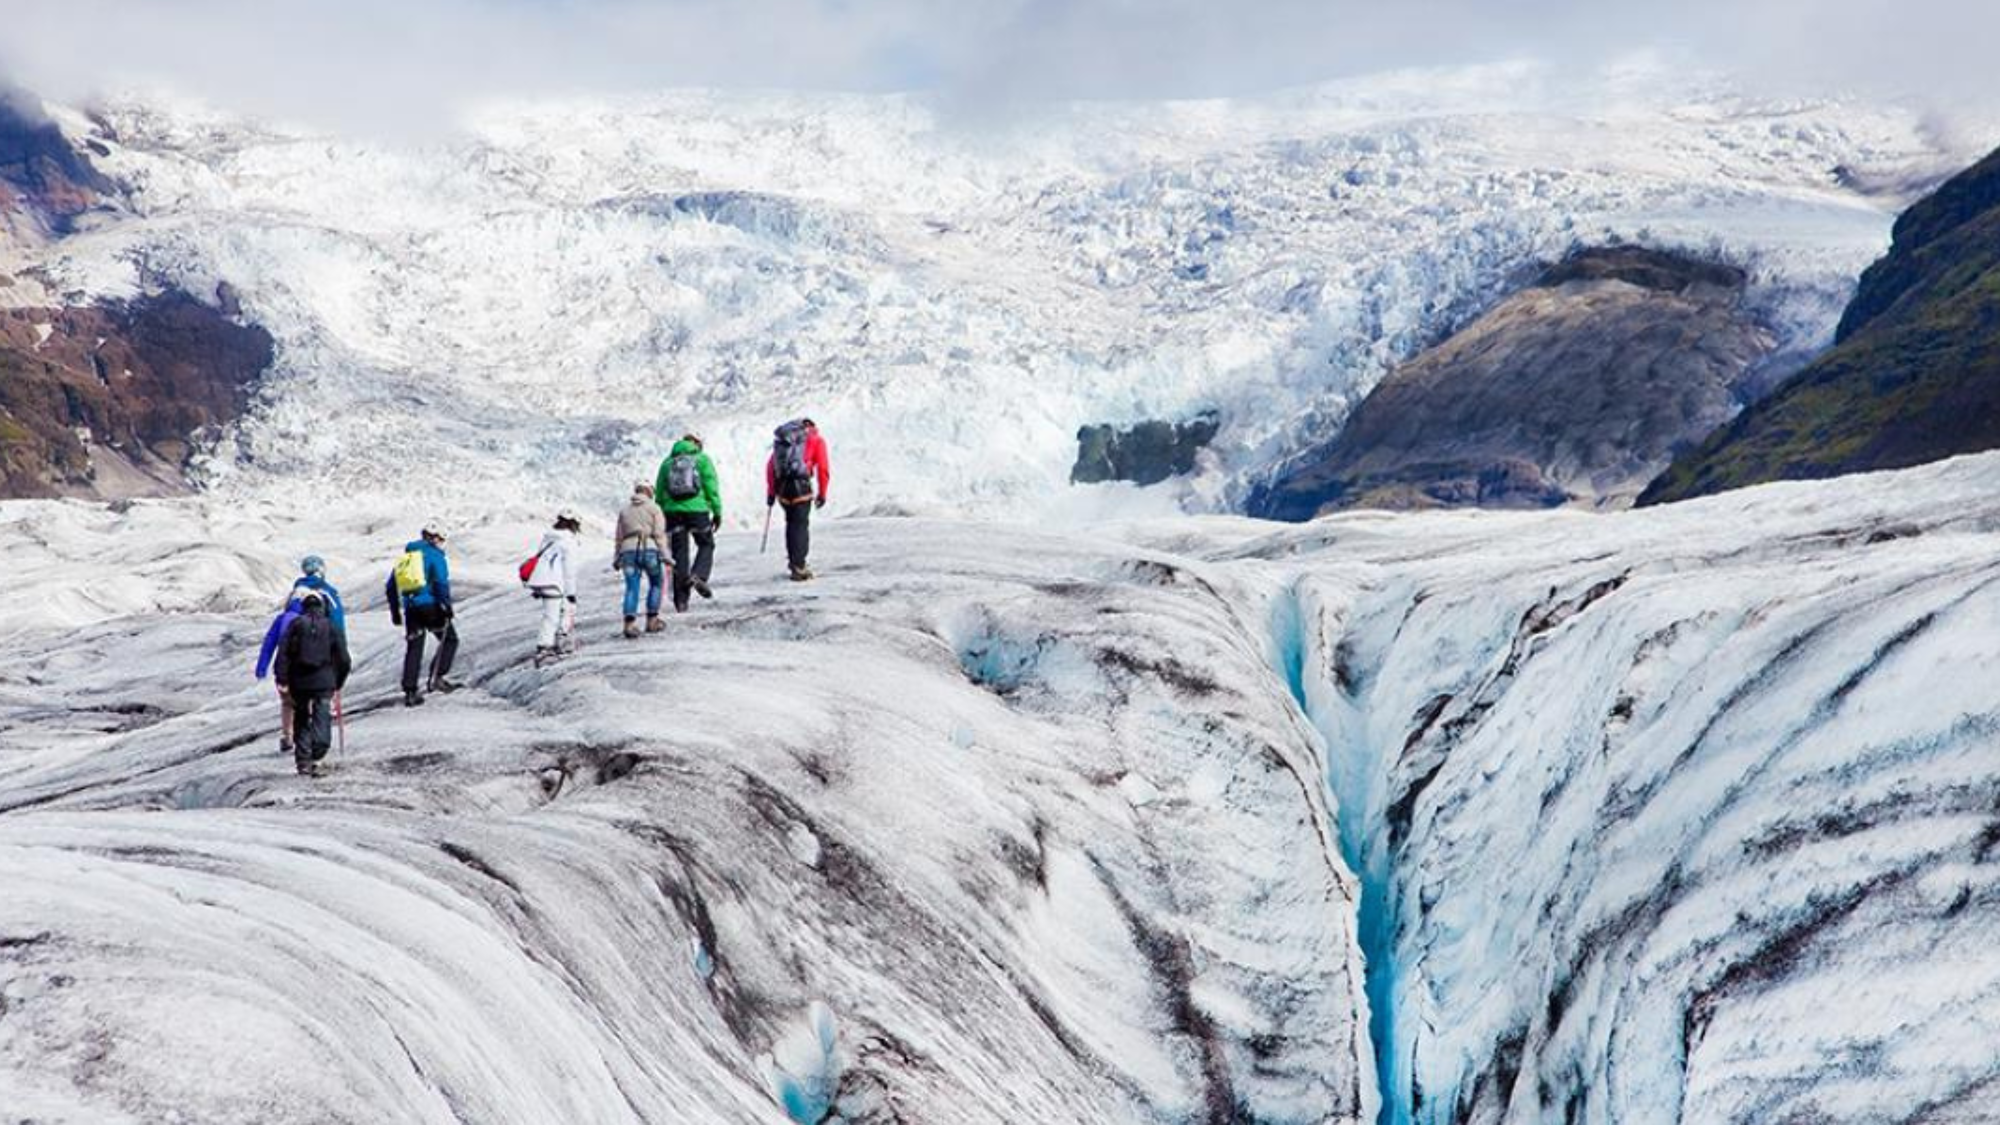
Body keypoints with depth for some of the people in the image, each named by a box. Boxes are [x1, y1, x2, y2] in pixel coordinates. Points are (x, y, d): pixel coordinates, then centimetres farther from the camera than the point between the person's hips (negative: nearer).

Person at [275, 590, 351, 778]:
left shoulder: (296, 625, 4)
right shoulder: (331, 627, 6)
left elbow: (283, 652, -5)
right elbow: (344, 659, 7)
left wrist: (282, 679, -4)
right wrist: (339, 682, 18)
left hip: (299, 681, 1)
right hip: (324, 681, -1)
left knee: (302, 720, 13)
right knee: (322, 720, -4)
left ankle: (303, 760, 12)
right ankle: (315, 756, -22)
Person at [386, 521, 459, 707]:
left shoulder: (404, 556, 20)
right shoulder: (434, 555, 0)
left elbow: (391, 586, 21)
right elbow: (441, 581, -14)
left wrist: (395, 610, 26)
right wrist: (446, 604, -11)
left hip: (410, 608, 6)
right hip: (430, 605, -6)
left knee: (413, 649, 8)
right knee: (450, 639, 8)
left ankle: (410, 692, 5)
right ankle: (438, 677, -5)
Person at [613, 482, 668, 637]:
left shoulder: (625, 511, 20)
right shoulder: (654, 508, 10)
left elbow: (619, 537, 18)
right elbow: (659, 534, -2)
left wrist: (616, 559, 22)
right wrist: (664, 555, -5)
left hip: (628, 550, 3)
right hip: (649, 549, -3)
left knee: (631, 588, 0)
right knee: (655, 584, 16)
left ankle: (630, 622, -18)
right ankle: (652, 620, 14)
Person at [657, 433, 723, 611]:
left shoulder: (667, 462, 16)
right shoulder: (702, 459, 6)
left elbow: (659, 493, 14)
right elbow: (712, 487, -2)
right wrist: (717, 512, 1)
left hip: (673, 511, 3)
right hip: (697, 509, -3)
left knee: (679, 553, 6)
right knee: (706, 545, 15)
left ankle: (681, 600, 3)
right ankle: (698, 575, -13)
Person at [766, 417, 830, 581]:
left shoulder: (782, 439, 24)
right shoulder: (816, 439, 13)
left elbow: (770, 466, 17)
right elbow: (823, 469, 3)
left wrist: (770, 492, 18)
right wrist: (822, 493, 9)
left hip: (781, 487, 4)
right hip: (801, 485, -4)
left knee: (791, 523, 19)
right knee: (801, 525, -2)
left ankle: (795, 560, 25)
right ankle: (798, 568, -8)